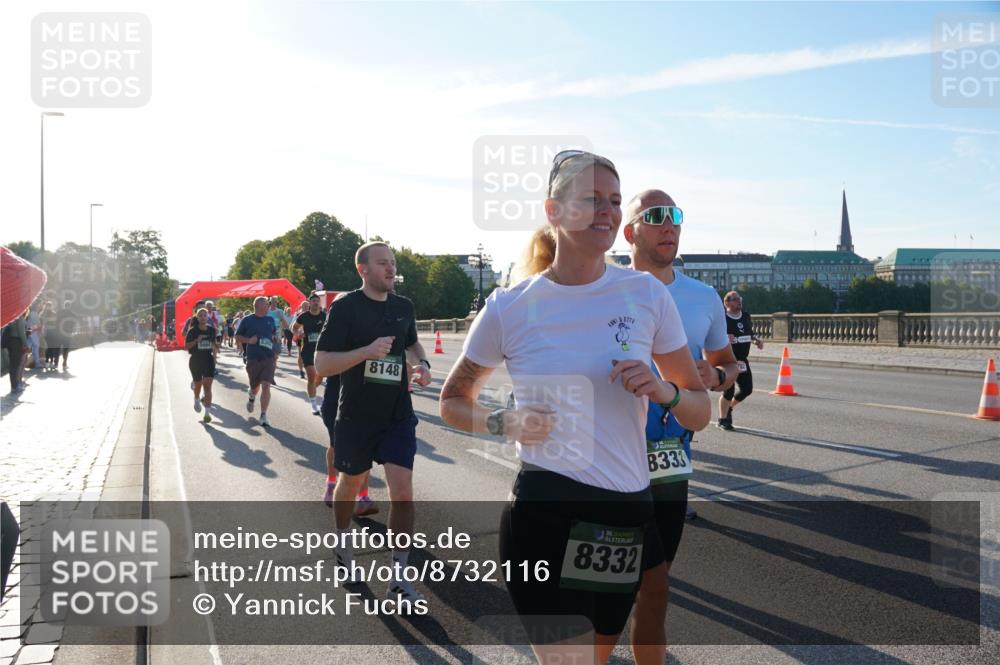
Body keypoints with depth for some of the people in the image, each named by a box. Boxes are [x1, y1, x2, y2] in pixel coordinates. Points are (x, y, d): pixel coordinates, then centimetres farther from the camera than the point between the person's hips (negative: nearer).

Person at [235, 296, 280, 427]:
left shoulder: (270, 320, 9)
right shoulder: (247, 320, 0)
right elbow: (237, 337, 5)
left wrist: (275, 339, 6)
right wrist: (249, 340, -13)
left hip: (269, 358, 1)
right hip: (253, 359, -1)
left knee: (266, 386, -11)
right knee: (255, 387, 11)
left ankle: (263, 416, -7)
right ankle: (251, 397, 49)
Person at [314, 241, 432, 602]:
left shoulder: (404, 306, 4)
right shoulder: (345, 307, -11)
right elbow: (321, 365, -15)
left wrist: (422, 362, 3)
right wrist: (367, 351, -28)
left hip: (398, 414, 3)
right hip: (356, 414, -2)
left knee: (402, 488, -9)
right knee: (351, 481, 17)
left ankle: (399, 576, 1)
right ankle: (343, 544, 46)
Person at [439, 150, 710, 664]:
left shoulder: (647, 294, -1)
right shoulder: (509, 307, -6)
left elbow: (701, 411, 6)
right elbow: (453, 403, 8)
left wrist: (664, 391, -15)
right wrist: (504, 422, -11)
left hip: (627, 517, 3)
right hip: (544, 511, -3)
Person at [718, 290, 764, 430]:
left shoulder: (746, 317, 9)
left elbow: (750, 334, 22)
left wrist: (756, 340, 2)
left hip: (742, 360, 7)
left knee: (747, 389, 8)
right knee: (729, 391, -4)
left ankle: (729, 408, 34)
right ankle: (722, 420, 15)